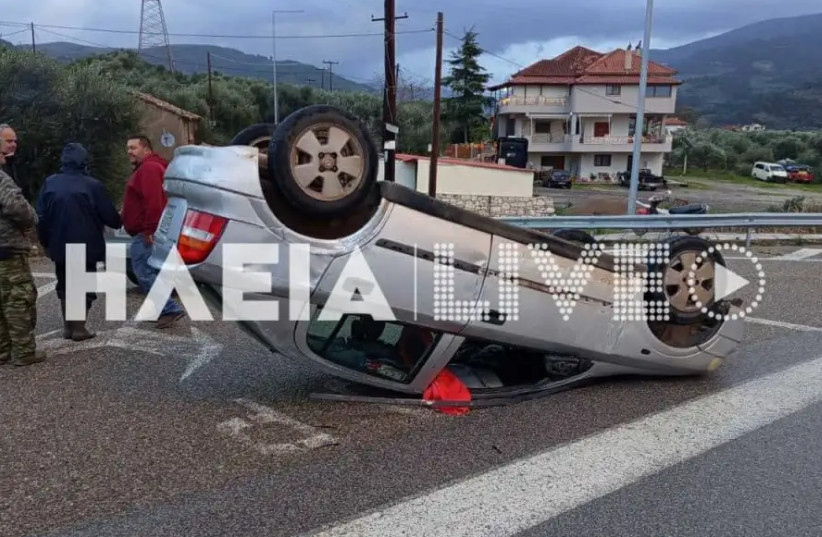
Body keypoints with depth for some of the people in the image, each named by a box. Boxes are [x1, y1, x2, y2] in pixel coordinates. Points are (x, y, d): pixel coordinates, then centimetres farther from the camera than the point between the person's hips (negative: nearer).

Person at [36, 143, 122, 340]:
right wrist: (118, 222, 16)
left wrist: (46, 242, 14)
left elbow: (41, 217, 2)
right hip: (86, 246, -4)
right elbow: (110, 217, -7)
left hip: (59, 246, 4)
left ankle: (67, 326, 18)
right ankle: (79, 328, 3)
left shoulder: (49, 183, 0)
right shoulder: (92, 185, -13)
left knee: (64, 285, 17)